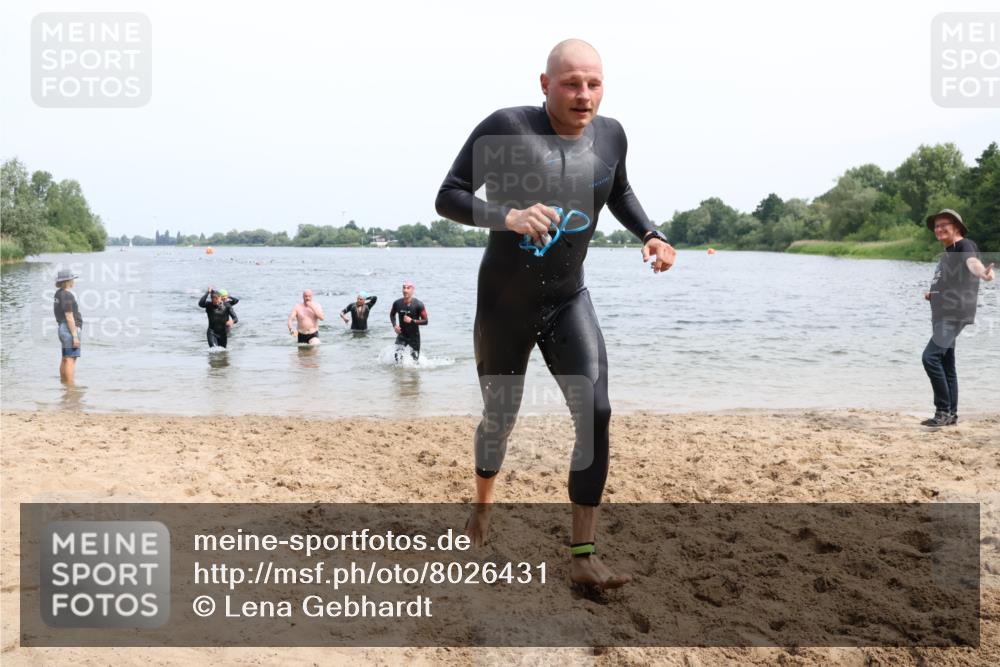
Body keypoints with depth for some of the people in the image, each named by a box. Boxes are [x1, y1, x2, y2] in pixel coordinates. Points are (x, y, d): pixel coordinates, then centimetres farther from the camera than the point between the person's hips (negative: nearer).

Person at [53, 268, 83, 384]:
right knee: (71, 359, -10)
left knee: (65, 359, 16)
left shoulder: (58, 294, 13)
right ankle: (71, 386, -12)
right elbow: (69, 317, -20)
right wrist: (75, 336, -20)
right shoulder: (67, 295, -17)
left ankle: (63, 382, 24)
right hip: (70, 329, -10)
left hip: (63, 328, 10)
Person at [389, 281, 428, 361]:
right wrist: (394, 325, -3)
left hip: (414, 336, -1)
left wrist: (412, 321, -25)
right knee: (397, 359, -12)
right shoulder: (397, 303, -6)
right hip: (401, 335, 1)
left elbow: (425, 321, -13)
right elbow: (392, 315, 14)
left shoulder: (418, 304, -15)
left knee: (414, 360, 7)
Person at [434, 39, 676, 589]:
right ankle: (482, 507, 44)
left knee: (596, 414, -14)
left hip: (568, 302, 3)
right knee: (500, 418, 12)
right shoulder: (506, 128, -19)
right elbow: (448, 197, -18)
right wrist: (507, 216, -36)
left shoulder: (610, 135, -5)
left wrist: (649, 234, -1)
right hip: (503, 304, -2)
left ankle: (583, 557, -6)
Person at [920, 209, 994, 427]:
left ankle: (943, 410, -15)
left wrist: (983, 272, -54)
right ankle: (951, 414, 19)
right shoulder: (946, 253, 17)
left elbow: (972, 261, -35)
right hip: (942, 315, 10)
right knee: (946, 364, 12)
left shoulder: (965, 245, -10)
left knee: (931, 356, -21)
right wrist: (933, 294, 23)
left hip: (956, 314, -10)